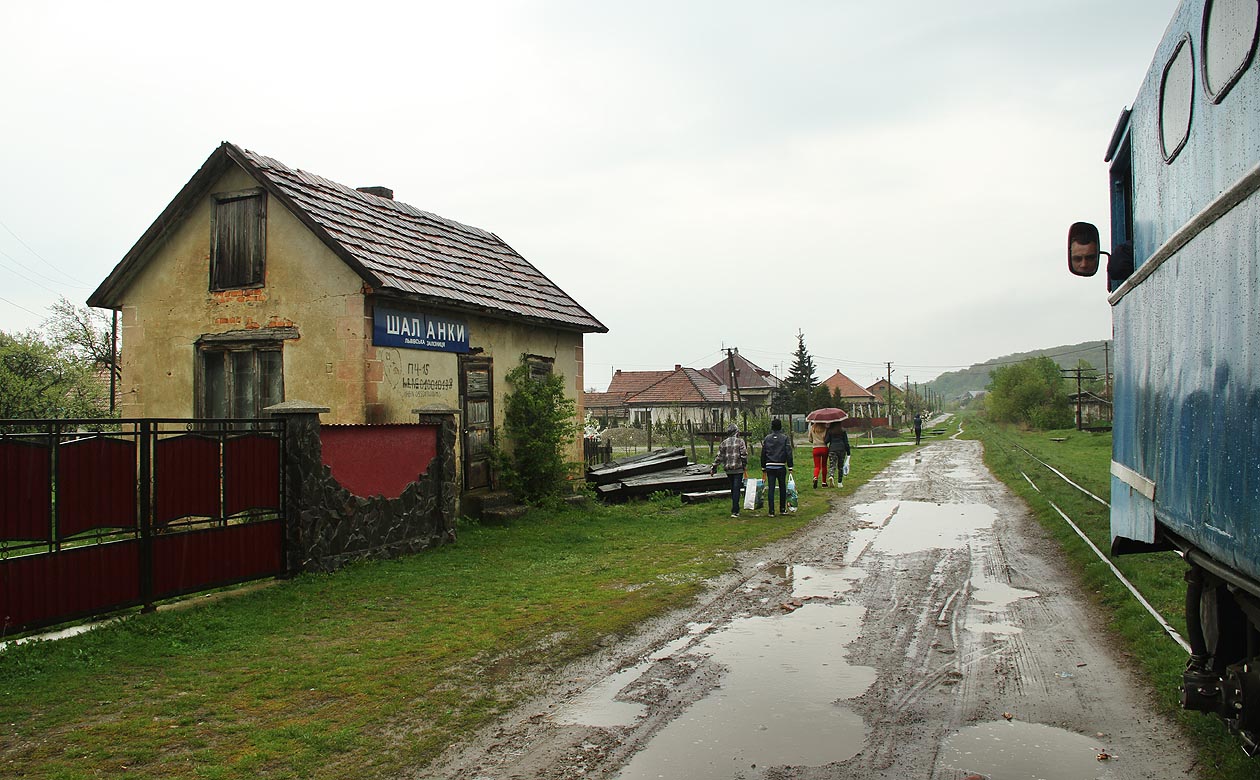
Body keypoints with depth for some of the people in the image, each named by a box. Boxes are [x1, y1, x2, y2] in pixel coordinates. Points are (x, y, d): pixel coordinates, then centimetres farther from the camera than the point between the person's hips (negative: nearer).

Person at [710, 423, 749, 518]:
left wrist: (714, 467, 8)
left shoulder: (724, 443, 4)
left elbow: (719, 457, 3)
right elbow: (744, 455, -11)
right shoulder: (740, 441, -6)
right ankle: (734, 511, -10)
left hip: (728, 470, 4)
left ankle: (736, 510, 24)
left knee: (733, 489, 16)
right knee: (736, 489, -4)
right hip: (738, 469, -4)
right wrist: (745, 465, 2)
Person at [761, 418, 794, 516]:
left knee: (770, 489, 1)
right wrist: (790, 467, -2)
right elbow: (789, 453, -6)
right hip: (781, 467, -1)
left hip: (769, 467, 1)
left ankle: (771, 511, -2)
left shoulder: (767, 439, 4)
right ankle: (783, 509, 20)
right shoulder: (785, 438, -3)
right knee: (782, 488, 13)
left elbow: (763, 454, 8)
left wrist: (763, 468, 15)